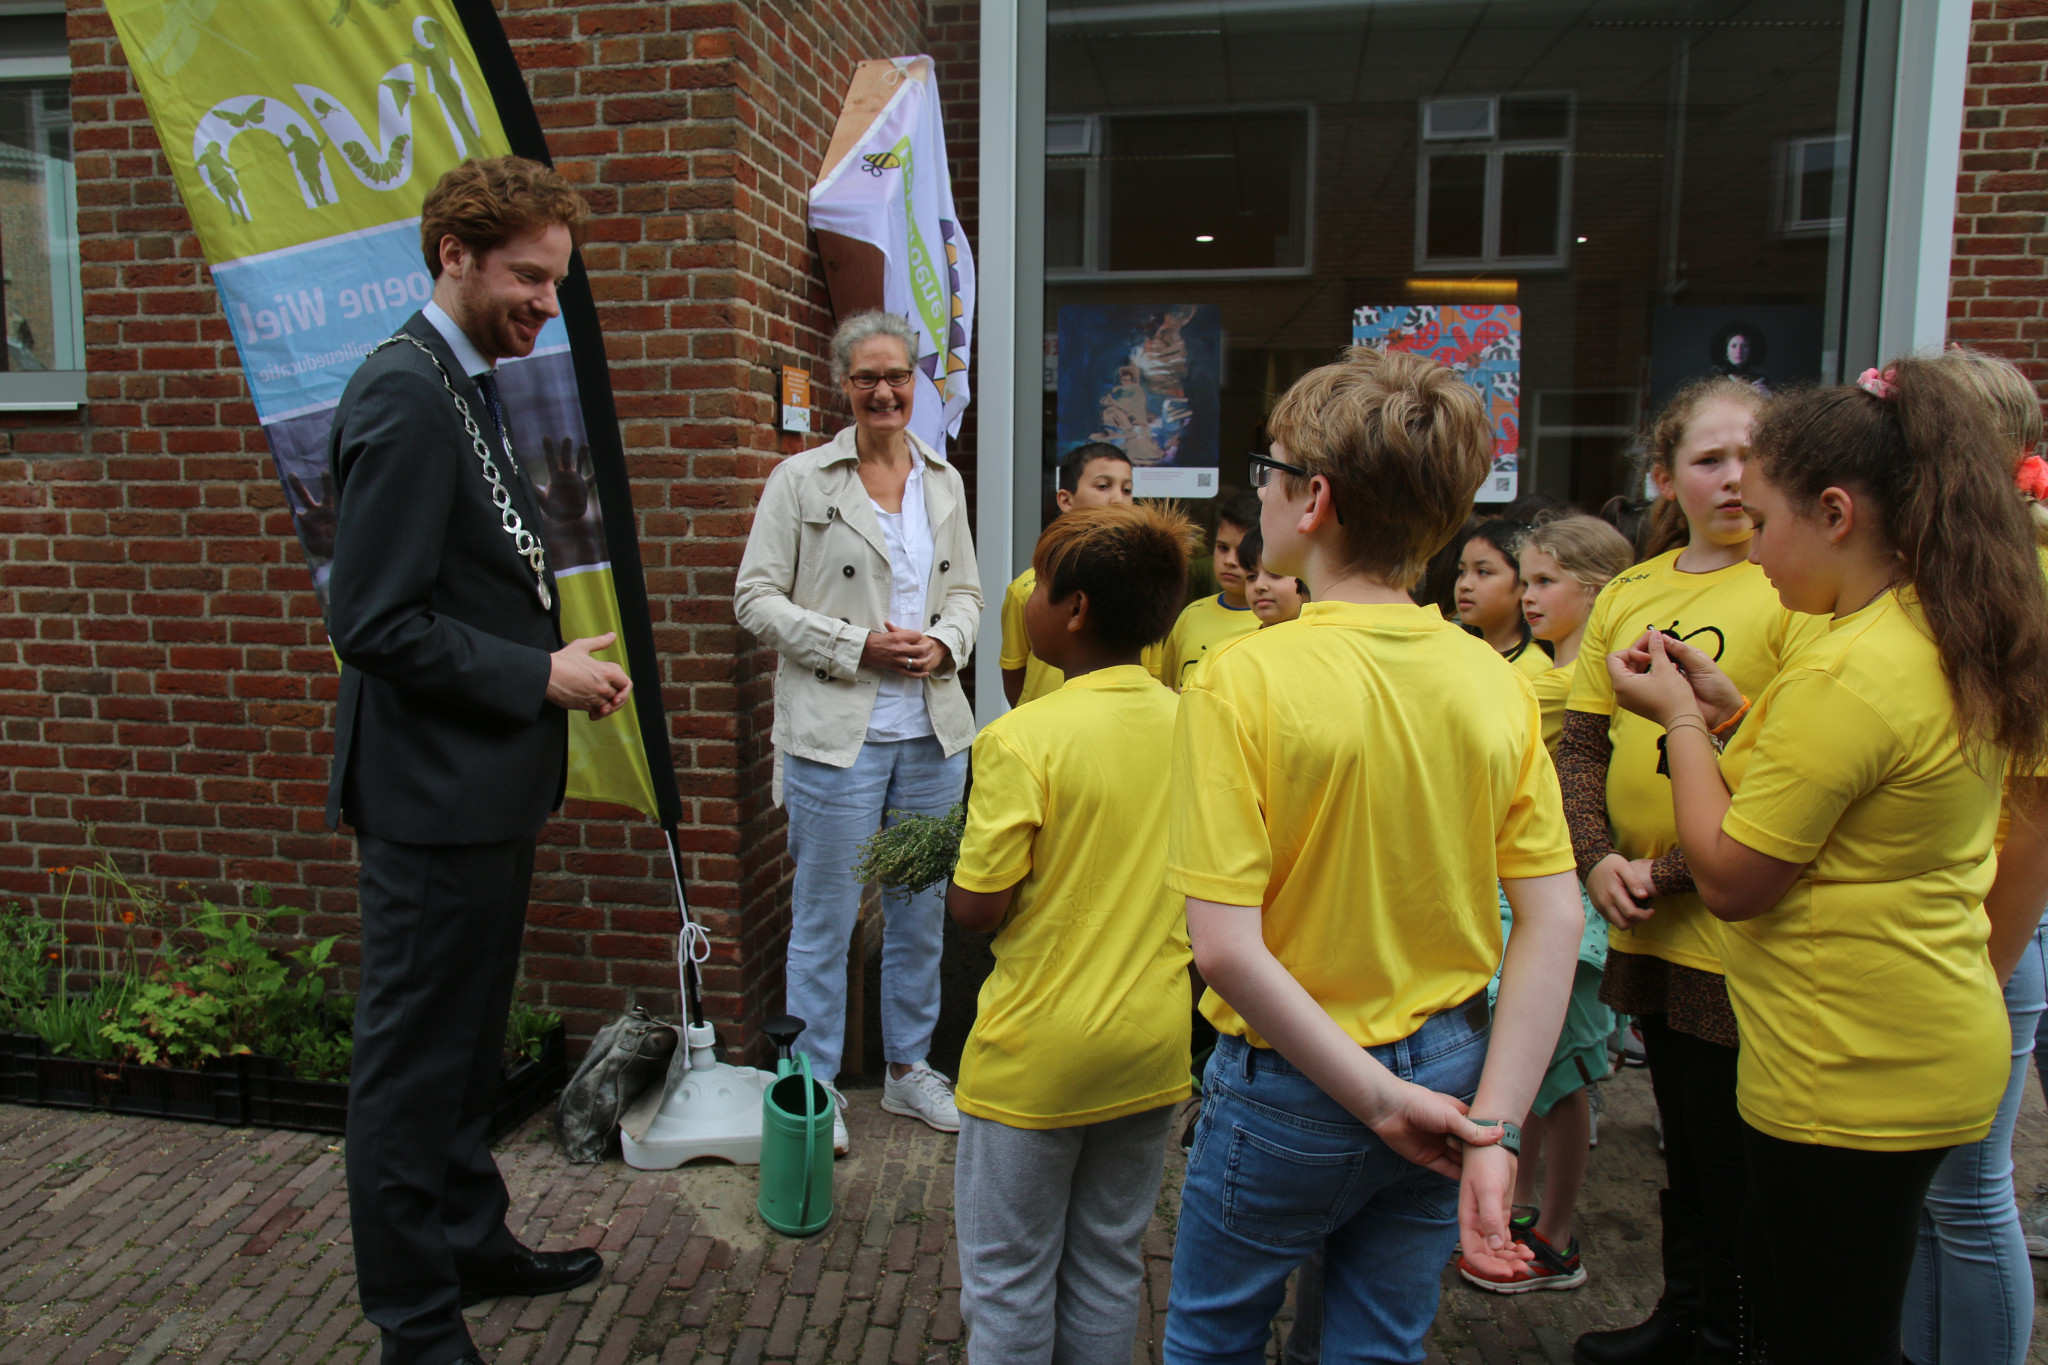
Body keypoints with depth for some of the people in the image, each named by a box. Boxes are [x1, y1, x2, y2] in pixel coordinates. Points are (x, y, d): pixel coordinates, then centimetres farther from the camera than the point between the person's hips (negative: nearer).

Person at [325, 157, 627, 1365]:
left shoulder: (474, 388, 13)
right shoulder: (405, 397, -18)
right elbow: (376, 622, -23)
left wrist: (559, 659, 5)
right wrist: (540, 674, -16)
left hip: (490, 781, 10)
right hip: (436, 790, -10)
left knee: (467, 1042, 22)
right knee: (414, 1061, 6)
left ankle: (472, 1244, 39)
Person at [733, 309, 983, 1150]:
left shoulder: (944, 482, 12)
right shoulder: (801, 480, -2)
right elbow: (756, 598, -5)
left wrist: (945, 643, -5)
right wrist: (858, 646, -14)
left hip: (932, 732, 5)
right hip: (837, 733, -4)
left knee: (922, 910, 14)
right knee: (824, 918, 4)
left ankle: (909, 1066, 31)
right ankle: (813, 1085, 21)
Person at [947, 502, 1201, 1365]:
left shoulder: (1020, 740, -20)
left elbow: (976, 910, -18)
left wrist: (950, 865, 2)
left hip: (1036, 1055, -5)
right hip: (1152, 1048, 5)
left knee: (1010, 1278, 14)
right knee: (1109, 1267, 21)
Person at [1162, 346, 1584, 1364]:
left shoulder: (1241, 681, -22)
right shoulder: (1496, 683, -9)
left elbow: (1227, 947, -25)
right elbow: (1553, 919, -9)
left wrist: (1381, 1099, -16)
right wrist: (1492, 1123, -8)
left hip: (1290, 1090, -4)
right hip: (1450, 1068, 4)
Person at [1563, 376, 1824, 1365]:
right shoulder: (1629, 594, 7)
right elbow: (1580, 742, 8)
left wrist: (1673, 872, -16)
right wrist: (1600, 861, -7)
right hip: (1645, 921, 6)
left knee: (1731, 1154, 8)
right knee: (1682, 1135, 22)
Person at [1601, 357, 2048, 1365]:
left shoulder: (1849, 672, -25)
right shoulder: (1957, 642, 5)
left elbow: (1730, 878, -21)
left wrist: (1681, 721, -10)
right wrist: (1732, 712, 8)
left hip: (1850, 1082, -10)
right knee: (1775, 1274, 25)